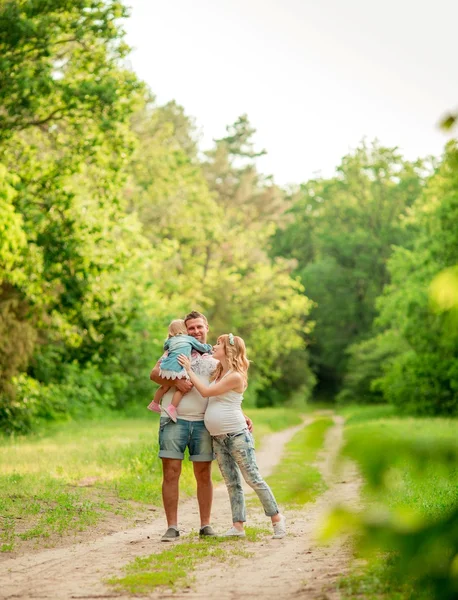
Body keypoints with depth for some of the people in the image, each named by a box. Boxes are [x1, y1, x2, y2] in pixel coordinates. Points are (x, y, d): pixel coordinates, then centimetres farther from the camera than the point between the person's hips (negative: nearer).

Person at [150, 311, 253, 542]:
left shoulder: (214, 360, 16)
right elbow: (155, 373, -1)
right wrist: (176, 381, -17)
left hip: (202, 423, 2)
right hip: (174, 421, -1)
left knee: (204, 475, 4)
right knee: (171, 474, -4)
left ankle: (205, 525, 11)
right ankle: (172, 527, -1)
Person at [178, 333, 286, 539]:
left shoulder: (235, 376, -14)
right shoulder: (218, 372, 11)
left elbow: (206, 391, -14)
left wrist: (189, 369, -8)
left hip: (237, 435, -8)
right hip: (218, 438, 8)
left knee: (253, 479, -4)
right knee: (232, 483, 7)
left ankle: (276, 517, 6)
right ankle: (238, 526, 8)